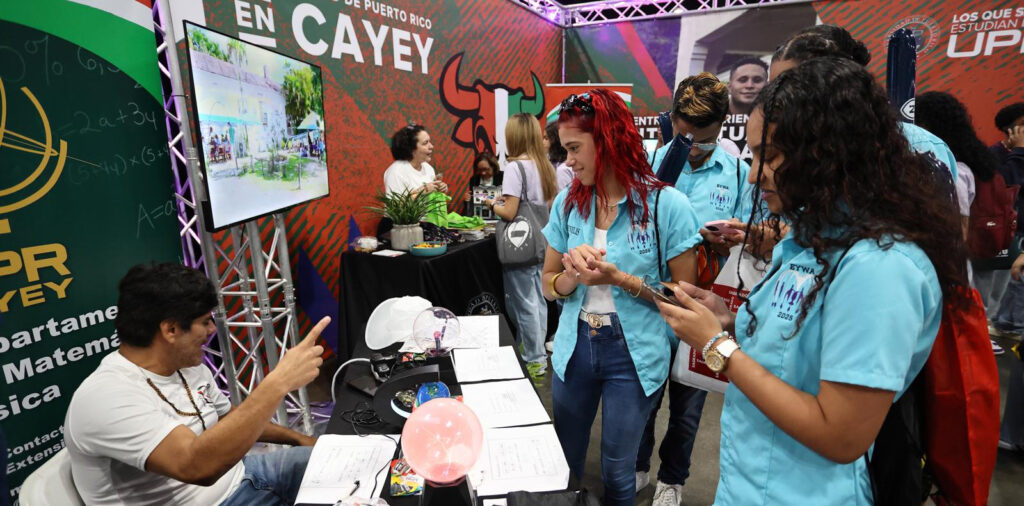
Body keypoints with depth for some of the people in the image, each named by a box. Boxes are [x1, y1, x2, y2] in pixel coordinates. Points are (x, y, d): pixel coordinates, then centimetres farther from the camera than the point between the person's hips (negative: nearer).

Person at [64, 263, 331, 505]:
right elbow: (198, 466, -37)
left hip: (236, 475, 8)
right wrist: (280, 381, -37)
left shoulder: (189, 366, 2)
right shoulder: (107, 398, -24)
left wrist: (300, 439, 13)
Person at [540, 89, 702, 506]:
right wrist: (573, 274, -19)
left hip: (634, 355, -3)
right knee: (563, 463, 19)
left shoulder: (667, 205, -14)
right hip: (574, 346, 4)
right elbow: (549, 286, 4)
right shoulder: (568, 203, -1)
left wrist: (618, 278, -23)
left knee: (617, 472, 15)